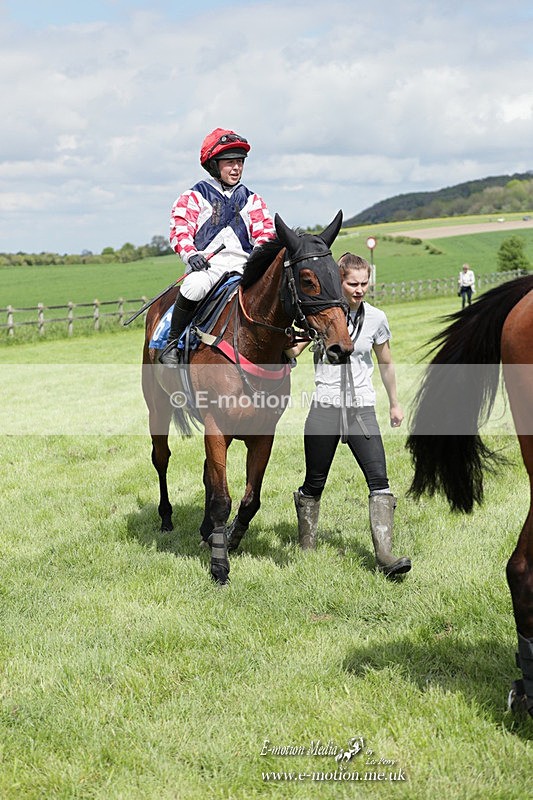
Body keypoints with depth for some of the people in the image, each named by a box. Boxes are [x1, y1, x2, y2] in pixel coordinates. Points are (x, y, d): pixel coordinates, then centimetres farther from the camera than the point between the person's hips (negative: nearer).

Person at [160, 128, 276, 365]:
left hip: (243, 267, 4)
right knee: (195, 285, -38)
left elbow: (265, 233, 13)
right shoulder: (194, 197, 10)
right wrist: (191, 254, -21)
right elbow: (180, 230, -1)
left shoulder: (252, 200, 21)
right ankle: (171, 343, -20)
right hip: (204, 266, -3)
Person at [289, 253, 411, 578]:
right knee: (314, 483, 8)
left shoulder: (376, 318, 3)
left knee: (379, 480, -12)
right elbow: (292, 351, 0)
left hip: (362, 410, 1)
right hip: (325, 408, -1)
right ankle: (306, 548, 27)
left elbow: (386, 363, 17)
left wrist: (395, 403, 23)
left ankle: (385, 554, -14)